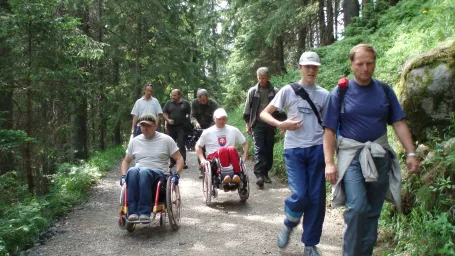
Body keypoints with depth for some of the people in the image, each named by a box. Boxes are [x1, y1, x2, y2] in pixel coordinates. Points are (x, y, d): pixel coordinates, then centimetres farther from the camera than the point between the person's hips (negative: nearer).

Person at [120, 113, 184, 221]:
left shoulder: (166, 139, 9)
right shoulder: (134, 141, 18)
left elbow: (179, 159, 8)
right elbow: (126, 161, 25)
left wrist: (176, 175, -7)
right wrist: (123, 176, 8)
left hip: (158, 174, -2)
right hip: (137, 174, 3)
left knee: (144, 172, -38)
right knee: (132, 171, -35)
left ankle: (144, 211, -41)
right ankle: (132, 211, -39)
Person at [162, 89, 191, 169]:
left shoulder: (185, 103, 5)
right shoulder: (169, 103, 9)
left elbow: (190, 113, 8)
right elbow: (164, 113, 8)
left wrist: (188, 122, -6)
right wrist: (168, 120, -9)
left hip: (181, 127, -3)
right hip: (171, 126, 3)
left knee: (181, 144, -9)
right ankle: (172, 162, 19)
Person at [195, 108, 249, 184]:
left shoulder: (233, 130, 13)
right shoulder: (207, 132, 9)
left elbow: (245, 143, 15)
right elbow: (198, 146, 13)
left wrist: (244, 159, 2)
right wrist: (202, 159, -3)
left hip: (231, 159, 1)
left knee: (232, 149, -35)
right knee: (223, 150, -36)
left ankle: (236, 174, -41)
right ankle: (223, 175, -47)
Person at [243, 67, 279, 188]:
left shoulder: (275, 91, 2)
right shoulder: (252, 91, 3)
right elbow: (247, 108, 7)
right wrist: (247, 124, 4)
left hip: (270, 125, 2)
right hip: (257, 124, -1)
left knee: (269, 150, 7)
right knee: (259, 149, -11)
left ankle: (265, 173, 19)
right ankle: (259, 175, -18)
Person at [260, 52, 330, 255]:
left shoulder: (324, 95, 8)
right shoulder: (288, 90, 1)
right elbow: (264, 114, 3)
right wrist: (282, 124, -14)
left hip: (317, 149, 3)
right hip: (294, 149, -2)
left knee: (316, 198, 3)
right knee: (300, 196, -13)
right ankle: (288, 225, 20)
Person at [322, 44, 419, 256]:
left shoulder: (385, 90, 6)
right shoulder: (340, 92, -1)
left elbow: (399, 123, 5)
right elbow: (329, 131, -4)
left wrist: (411, 153, -6)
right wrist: (329, 162, -12)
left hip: (379, 156, 3)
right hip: (351, 154, -3)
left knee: (373, 211, 9)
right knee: (357, 207, -19)